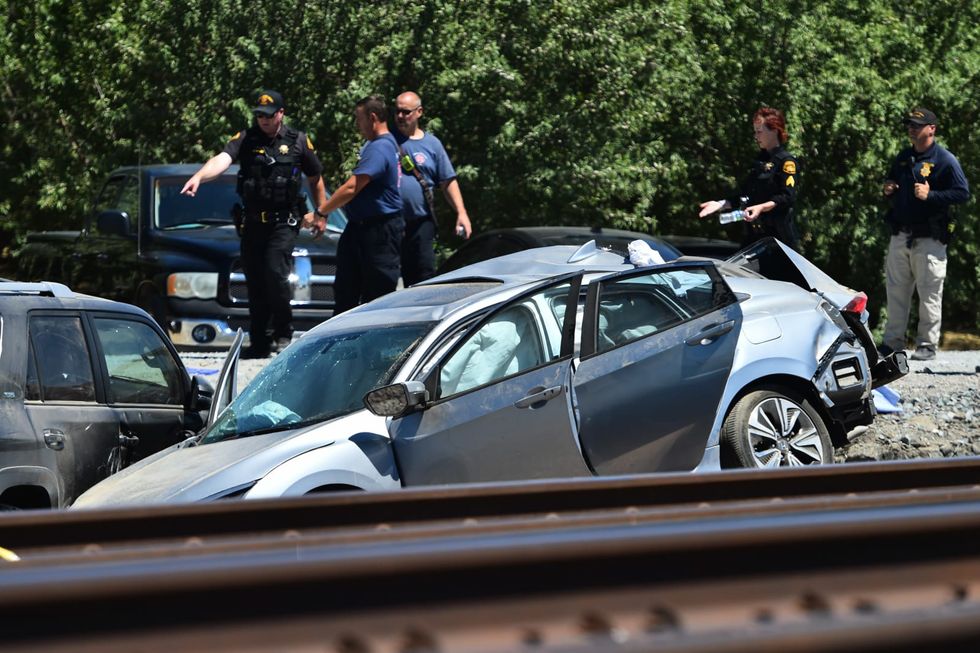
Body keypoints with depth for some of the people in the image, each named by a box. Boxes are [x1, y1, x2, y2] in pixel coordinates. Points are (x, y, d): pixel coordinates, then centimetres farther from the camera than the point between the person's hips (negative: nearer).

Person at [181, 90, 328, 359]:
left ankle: (283, 334, 1)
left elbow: (316, 178, 13)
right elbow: (222, 159, -16)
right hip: (252, 223, 3)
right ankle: (259, 342, 14)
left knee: (276, 273, -16)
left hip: (283, 223, -3)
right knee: (254, 282, 5)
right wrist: (198, 177, -34)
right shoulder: (246, 139, 2)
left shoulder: (298, 141, 2)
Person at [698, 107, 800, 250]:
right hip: (754, 234, 7)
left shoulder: (787, 162, -4)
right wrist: (721, 204, 10)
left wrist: (761, 208, -28)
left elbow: (788, 197, -15)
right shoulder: (759, 161, 21)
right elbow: (745, 196, 23)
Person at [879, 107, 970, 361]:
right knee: (896, 290, 10)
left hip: (929, 239, -7)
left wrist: (930, 195, -20)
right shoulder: (903, 157, 15)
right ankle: (893, 340, 18)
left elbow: (963, 193, -11)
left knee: (929, 293, -3)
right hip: (900, 236, 7)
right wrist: (887, 191, 5)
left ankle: (927, 344, 3)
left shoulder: (945, 160, -6)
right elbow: (892, 183, 29)